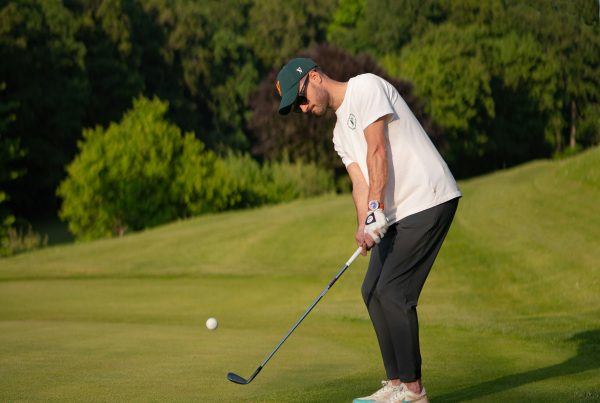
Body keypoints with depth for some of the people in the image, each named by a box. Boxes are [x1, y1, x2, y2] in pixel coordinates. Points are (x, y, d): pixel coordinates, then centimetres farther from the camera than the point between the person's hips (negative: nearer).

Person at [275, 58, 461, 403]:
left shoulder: (365, 87, -7)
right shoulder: (341, 133, 20)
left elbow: (378, 152, -17)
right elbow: (361, 181, 8)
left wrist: (376, 210, -22)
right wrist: (364, 226, -10)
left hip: (428, 200, -10)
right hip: (398, 213, 10)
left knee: (393, 292, -12)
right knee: (373, 291, 9)